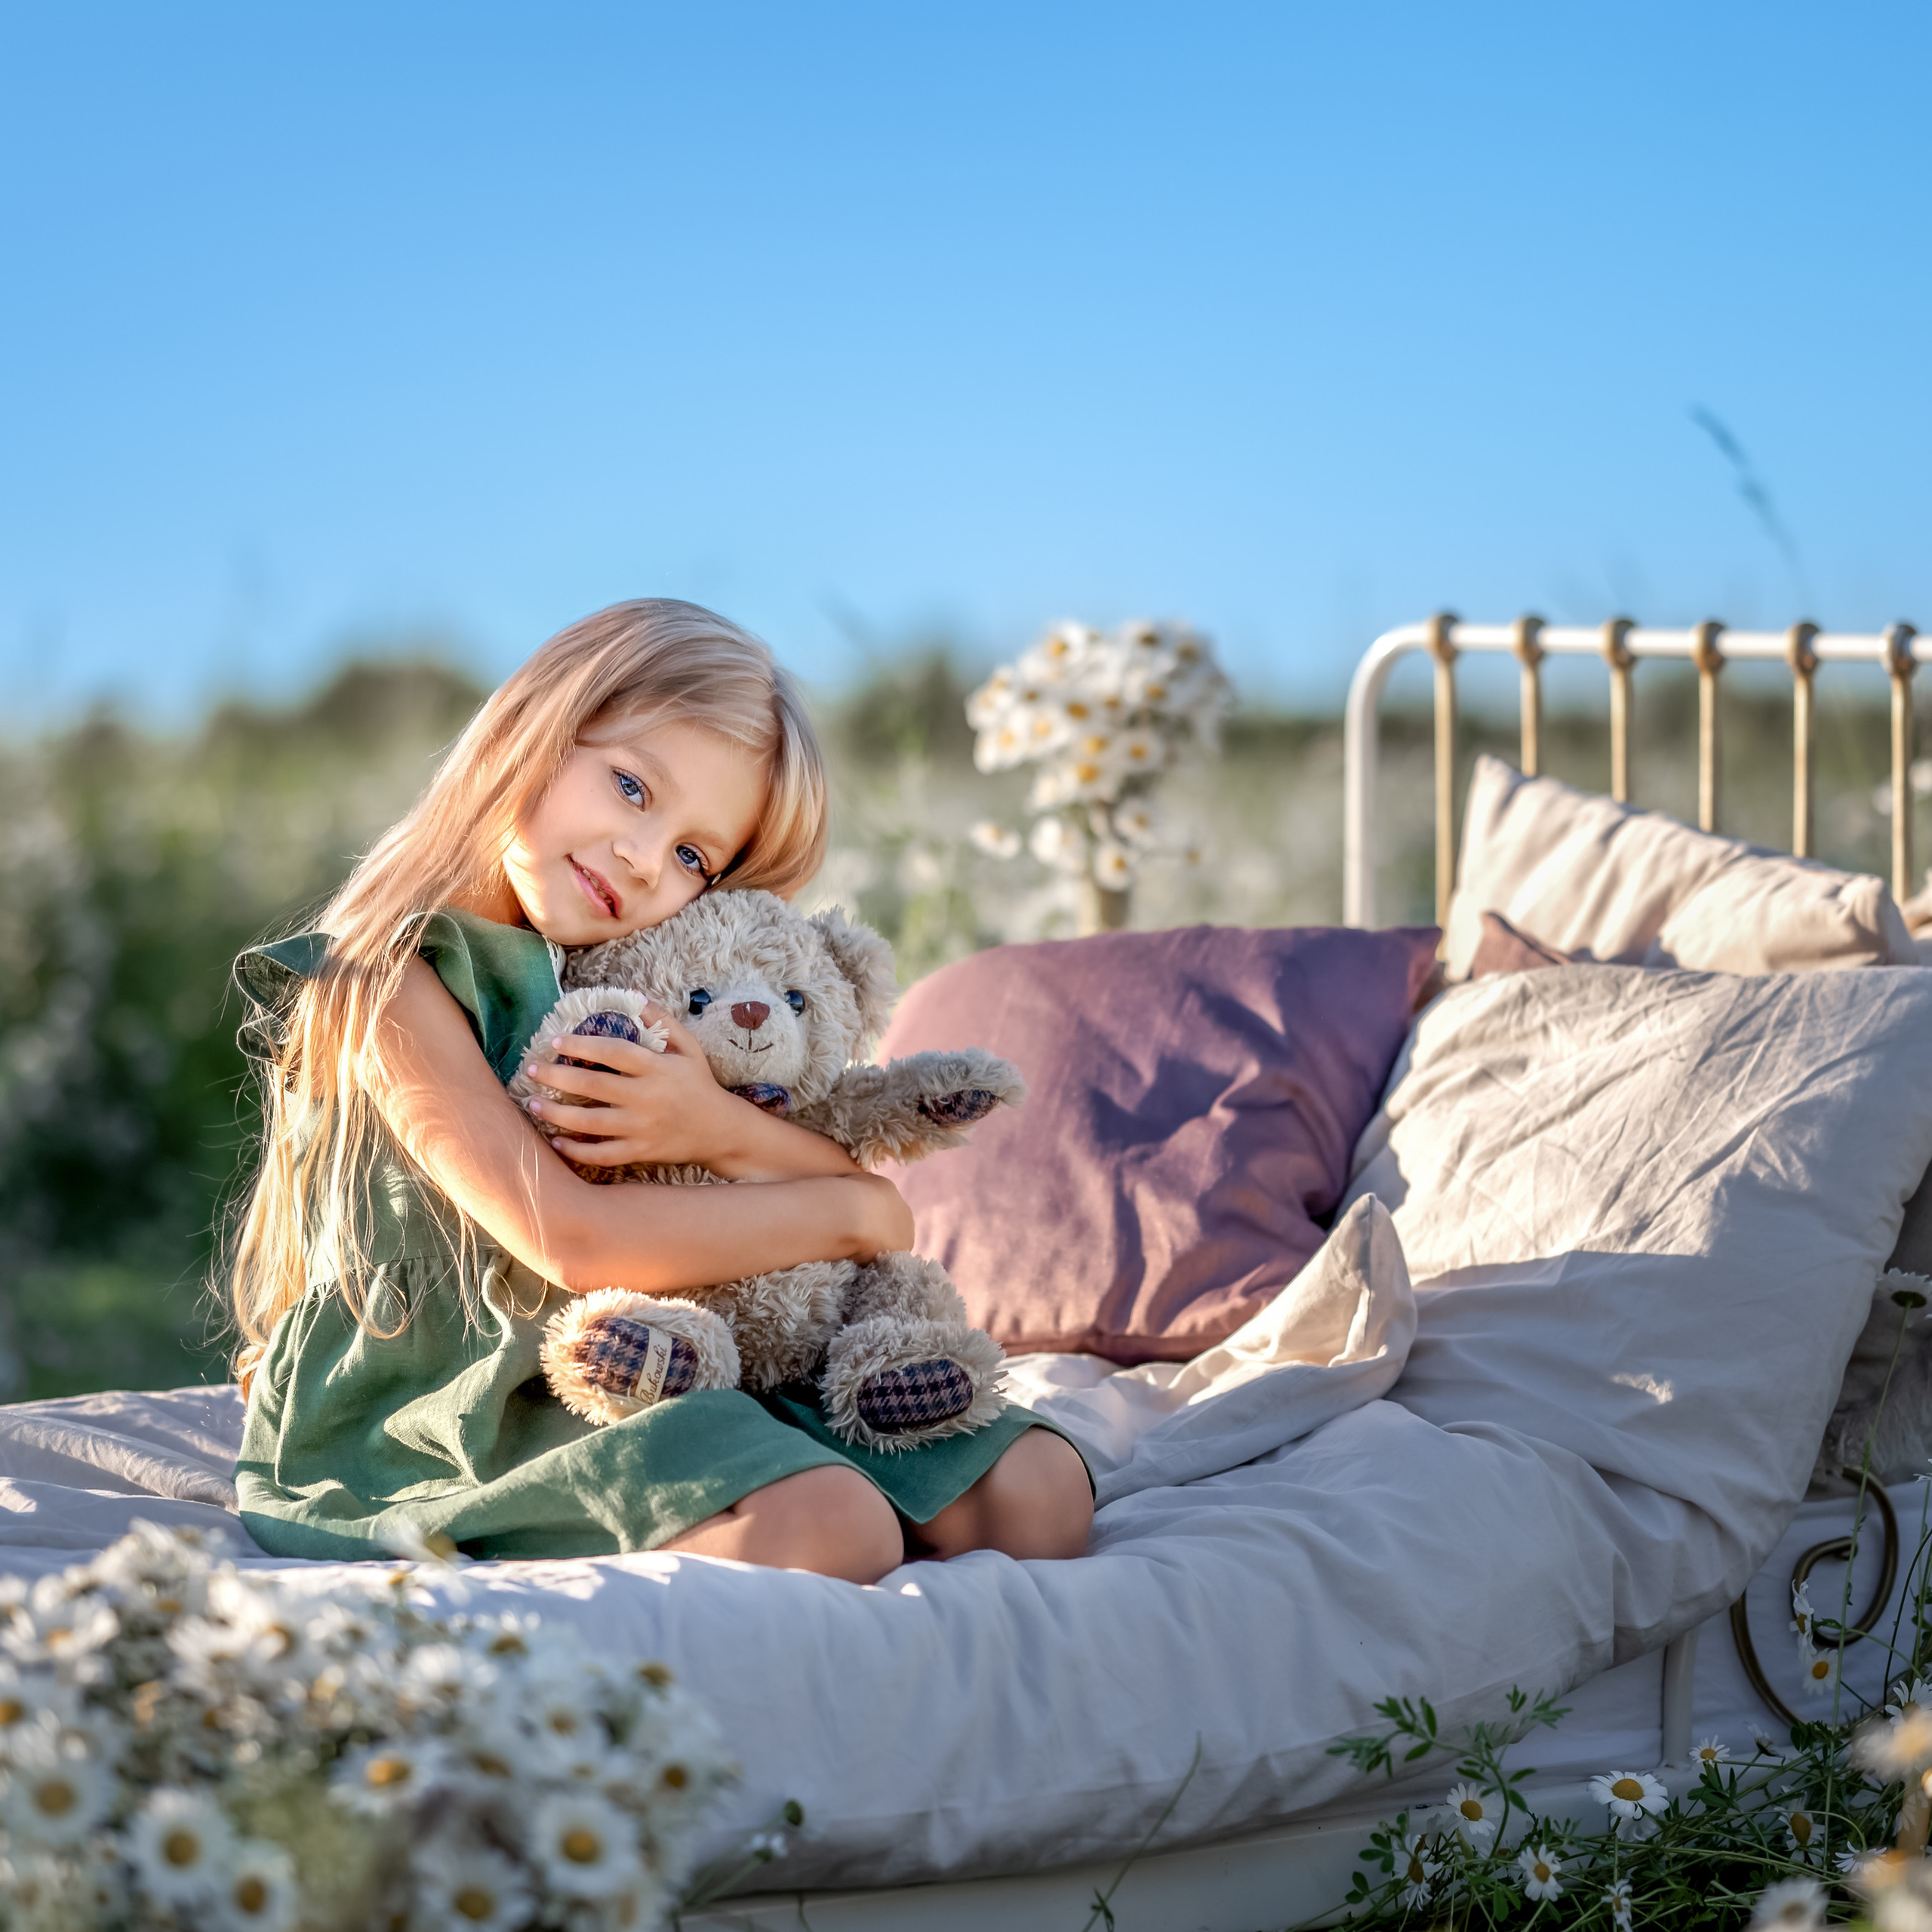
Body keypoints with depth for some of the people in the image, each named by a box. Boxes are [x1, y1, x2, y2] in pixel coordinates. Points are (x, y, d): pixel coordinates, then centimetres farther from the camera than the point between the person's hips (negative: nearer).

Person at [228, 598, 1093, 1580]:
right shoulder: (391, 984, -11)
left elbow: (875, 1204, 3)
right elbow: (572, 1239, -23)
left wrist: (726, 1130, -19)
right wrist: (851, 1212, -12)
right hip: (443, 1446, -7)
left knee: (1037, 1487, -6)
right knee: (828, 1526, -31)